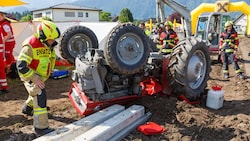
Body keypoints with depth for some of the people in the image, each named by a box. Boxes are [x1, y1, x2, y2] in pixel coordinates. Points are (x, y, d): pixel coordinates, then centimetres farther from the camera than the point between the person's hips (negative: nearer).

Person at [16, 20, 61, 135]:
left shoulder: (48, 44, -2)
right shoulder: (30, 46, -27)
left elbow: (52, 58, 16)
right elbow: (21, 66, -30)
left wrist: (49, 72, 13)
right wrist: (35, 79, -31)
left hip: (40, 76, 9)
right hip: (30, 76, -8)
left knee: (37, 94, 28)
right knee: (40, 96, -18)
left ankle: (27, 109, 57)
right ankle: (41, 127, -11)